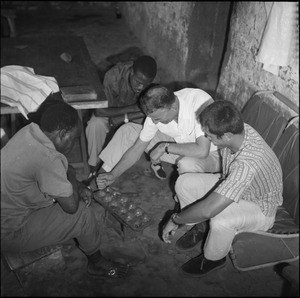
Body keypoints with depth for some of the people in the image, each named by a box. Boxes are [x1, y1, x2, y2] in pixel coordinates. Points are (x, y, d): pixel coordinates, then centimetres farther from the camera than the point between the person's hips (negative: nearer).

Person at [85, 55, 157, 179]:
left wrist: (125, 117, -26)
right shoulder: (114, 75, -36)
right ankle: (95, 165, -9)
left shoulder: (153, 83, -26)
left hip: (133, 113, 3)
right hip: (112, 109, -3)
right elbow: (100, 111, -37)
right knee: (95, 125, -32)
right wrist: (132, 108, -38)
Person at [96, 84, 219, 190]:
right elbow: (137, 148, -6)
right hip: (179, 147, 5)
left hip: (209, 153, -5)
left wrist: (164, 147, -32)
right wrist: (113, 175, -13)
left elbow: (202, 150, -42)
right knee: (127, 130, -3)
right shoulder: (156, 112, -17)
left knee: (187, 164, -43)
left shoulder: (201, 102, -36)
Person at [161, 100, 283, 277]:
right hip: (231, 186, 7)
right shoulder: (235, 130, -21)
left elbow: (208, 210, -44)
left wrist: (175, 220, -28)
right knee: (185, 182, -9)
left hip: (261, 209, -7)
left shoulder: (247, 164, -44)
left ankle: (214, 258, -2)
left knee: (220, 219, -37)